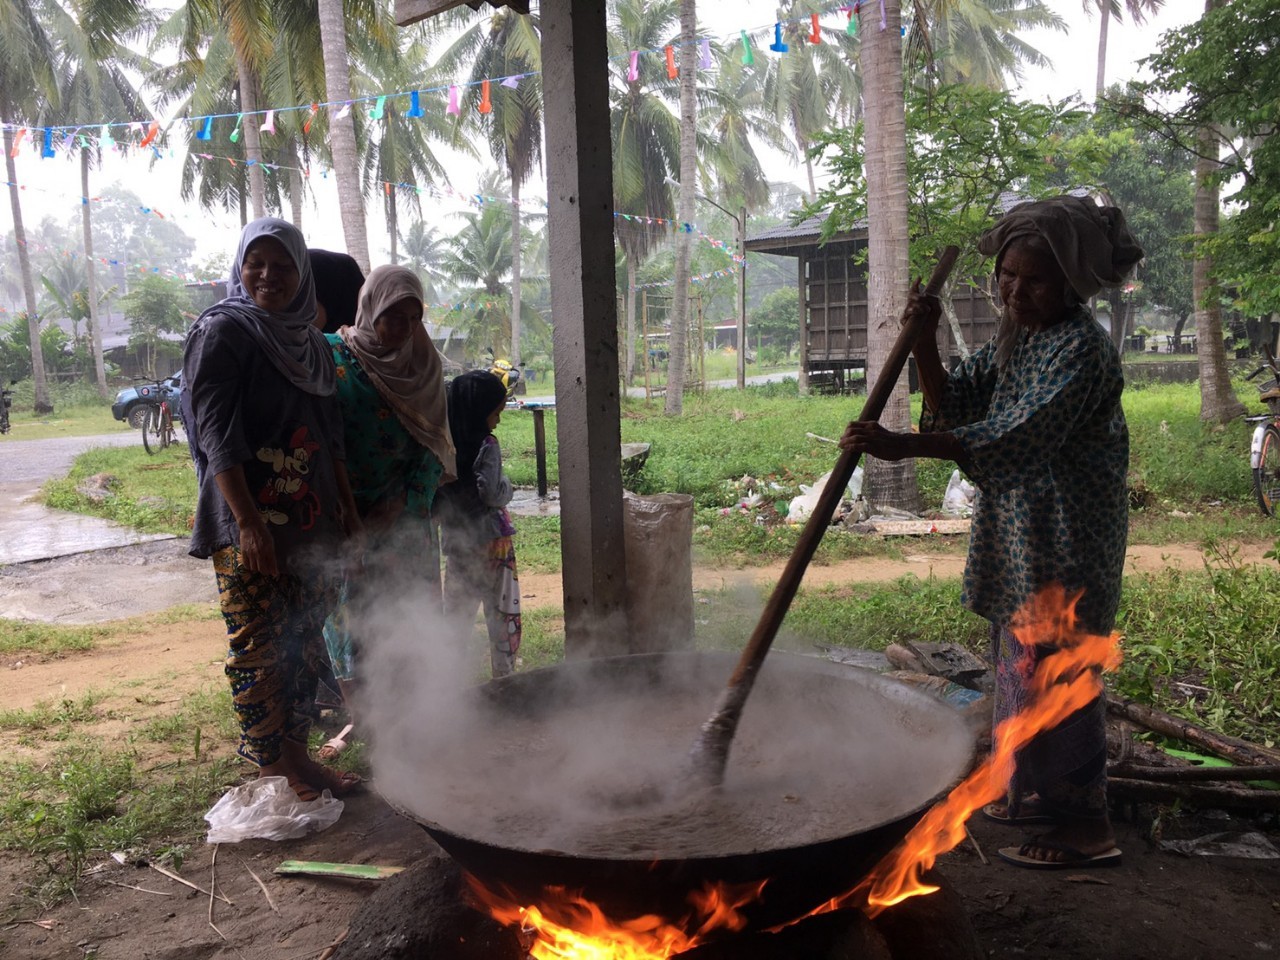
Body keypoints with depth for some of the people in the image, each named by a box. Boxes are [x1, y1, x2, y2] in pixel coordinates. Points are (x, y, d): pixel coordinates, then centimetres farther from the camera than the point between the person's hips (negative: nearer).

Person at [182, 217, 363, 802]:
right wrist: (248, 522, -22)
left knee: (305, 641, 11)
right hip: (248, 524, -7)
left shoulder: (310, 342, 14)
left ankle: (296, 754, 24)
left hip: (310, 521, 7)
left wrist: (347, 508, 13)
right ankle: (269, 765, 13)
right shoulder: (222, 332, -7)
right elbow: (217, 435, -15)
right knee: (259, 645, -1)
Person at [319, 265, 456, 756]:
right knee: (350, 609, 2)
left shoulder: (423, 362, 4)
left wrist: (404, 502, -10)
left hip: (405, 511, 3)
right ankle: (358, 716, 14)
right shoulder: (331, 355, -5)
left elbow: (432, 441, 2)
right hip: (345, 512, -2)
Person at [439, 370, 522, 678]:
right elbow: (491, 494, -21)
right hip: (490, 540, -6)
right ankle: (504, 671, 11)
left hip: (455, 541, 6)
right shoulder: (487, 447, -15)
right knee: (502, 612, 6)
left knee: (457, 611, 16)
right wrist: (506, 484, -2)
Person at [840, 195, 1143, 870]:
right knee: (1019, 661, 17)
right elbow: (954, 403, 6)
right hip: (1018, 534, 9)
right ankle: (1042, 793, 33)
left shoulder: (1082, 348, -18)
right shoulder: (1014, 338, 11)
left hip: (1065, 540, -9)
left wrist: (903, 447, -39)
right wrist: (924, 341, -10)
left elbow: (1017, 437, -31)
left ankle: (1088, 826, 10)